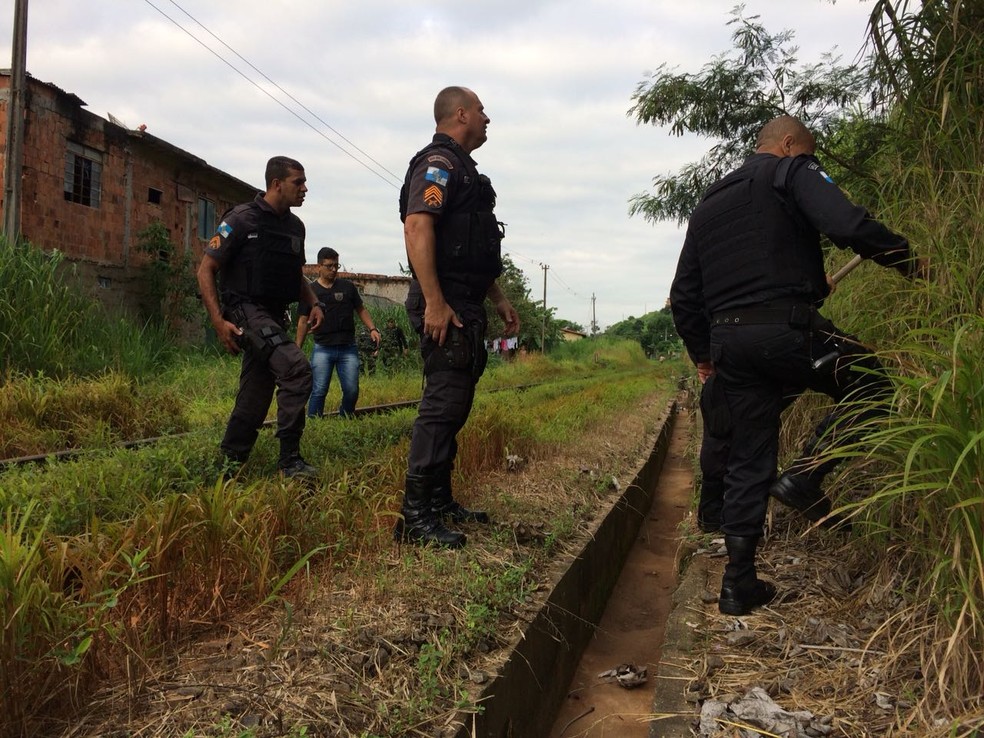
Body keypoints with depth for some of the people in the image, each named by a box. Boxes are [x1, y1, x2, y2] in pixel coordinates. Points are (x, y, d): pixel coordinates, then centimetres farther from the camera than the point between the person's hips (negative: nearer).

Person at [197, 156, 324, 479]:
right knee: (297, 367, -26)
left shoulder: (295, 226, 13)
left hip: (275, 317, 8)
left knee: (256, 395, 10)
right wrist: (219, 322, -18)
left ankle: (231, 461, 24)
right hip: (246, 311, -8)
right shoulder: (241, 219, -8)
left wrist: (313, 303, 6)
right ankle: (290, 459, -20)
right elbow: (205, 270, -7)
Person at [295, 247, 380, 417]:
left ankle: (345, 418, 22)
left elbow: (361, 310, 16)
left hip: (348, 347, 1)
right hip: (322, 348, -1)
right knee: (319, 391, -6)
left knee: (352, 390, -1)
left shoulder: (348, 287, 9)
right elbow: (303, 321, 8)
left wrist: (372, 329, -1)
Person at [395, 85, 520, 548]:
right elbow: (417, 226, -23)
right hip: (445, 307, -11)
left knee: (454, 404, 13)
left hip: (467, 306, 11)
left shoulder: (463, 168, 24)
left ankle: (439, 501, 22)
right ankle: (415, 517, -8)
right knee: (443, 405, -12)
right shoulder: (438, 162, -8)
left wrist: (499, 299, 24)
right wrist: (434, 302, -28)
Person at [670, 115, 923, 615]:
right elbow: (847, 225, -14)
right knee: (872, 387, 17)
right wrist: (908, 261, 0)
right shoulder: (793, 172, 5)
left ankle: (738, 583, 13)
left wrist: (702, 354, 29)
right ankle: (805, 476, 0)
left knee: (748, 461, 12)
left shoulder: (707, 205, 24)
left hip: (728, 340, 6)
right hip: (787, 328, -6)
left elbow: (684, 297, 21)